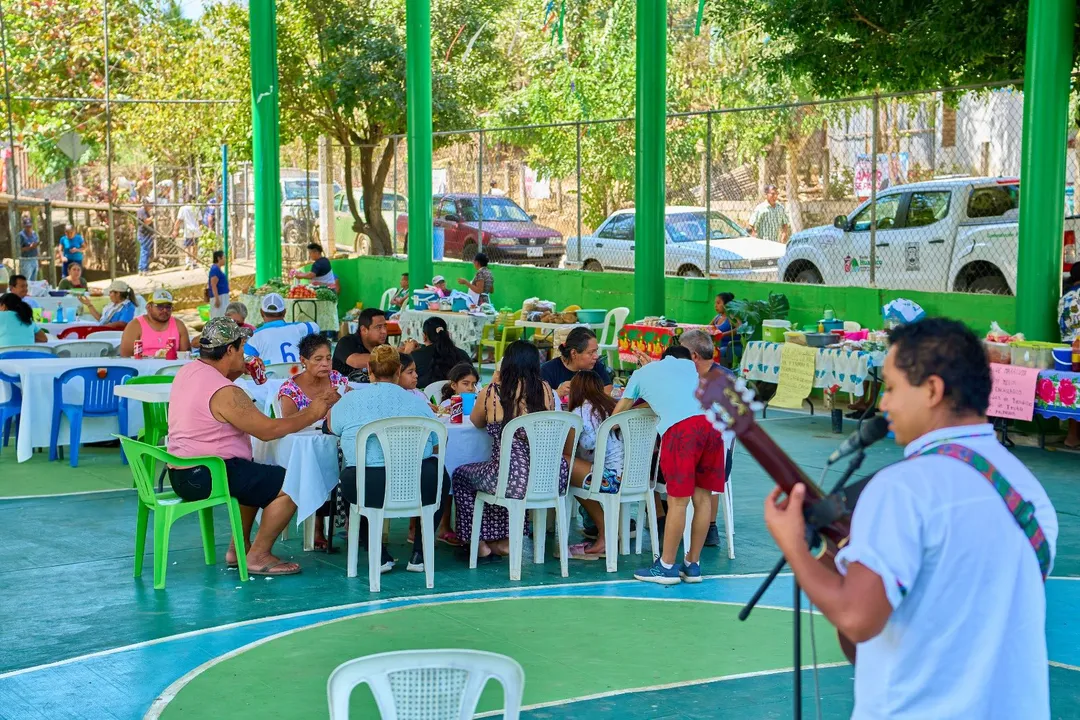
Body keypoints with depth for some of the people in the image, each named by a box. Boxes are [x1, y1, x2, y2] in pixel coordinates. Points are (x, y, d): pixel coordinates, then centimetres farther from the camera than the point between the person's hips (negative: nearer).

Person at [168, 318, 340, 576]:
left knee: (259, 477, 33)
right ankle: (258, 557, -3)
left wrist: (238, 371, 11)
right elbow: (267, 430, -18)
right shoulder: (226, 393, -21)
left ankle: (239, 547, 30)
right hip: (205, 477, -10)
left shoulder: (187, 371, 7)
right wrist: (310, 415, -7)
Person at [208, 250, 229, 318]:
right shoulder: (215, 269, -15)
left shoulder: (217, 269, 15)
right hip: (219, 297, -10)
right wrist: (217, 299, -26)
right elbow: (213, 285, -21)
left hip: (222, 297, 10)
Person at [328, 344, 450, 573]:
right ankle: (419, 556, 27)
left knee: (350, 479, 35)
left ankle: (380, 557, 24)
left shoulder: (350, 401, 5)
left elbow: (332, 427, 25)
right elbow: (438, 444, 15)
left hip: (368, 491, 0)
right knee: (439, 475, 33)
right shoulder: (417, 402, 6)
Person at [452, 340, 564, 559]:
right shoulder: (545, 390, 2)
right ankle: (503, 540, 40)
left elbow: (476, 422, 16)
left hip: (512, 480, -4)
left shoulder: (491, 393, -5)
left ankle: (481, 541, 31)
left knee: (461, 476, 26)